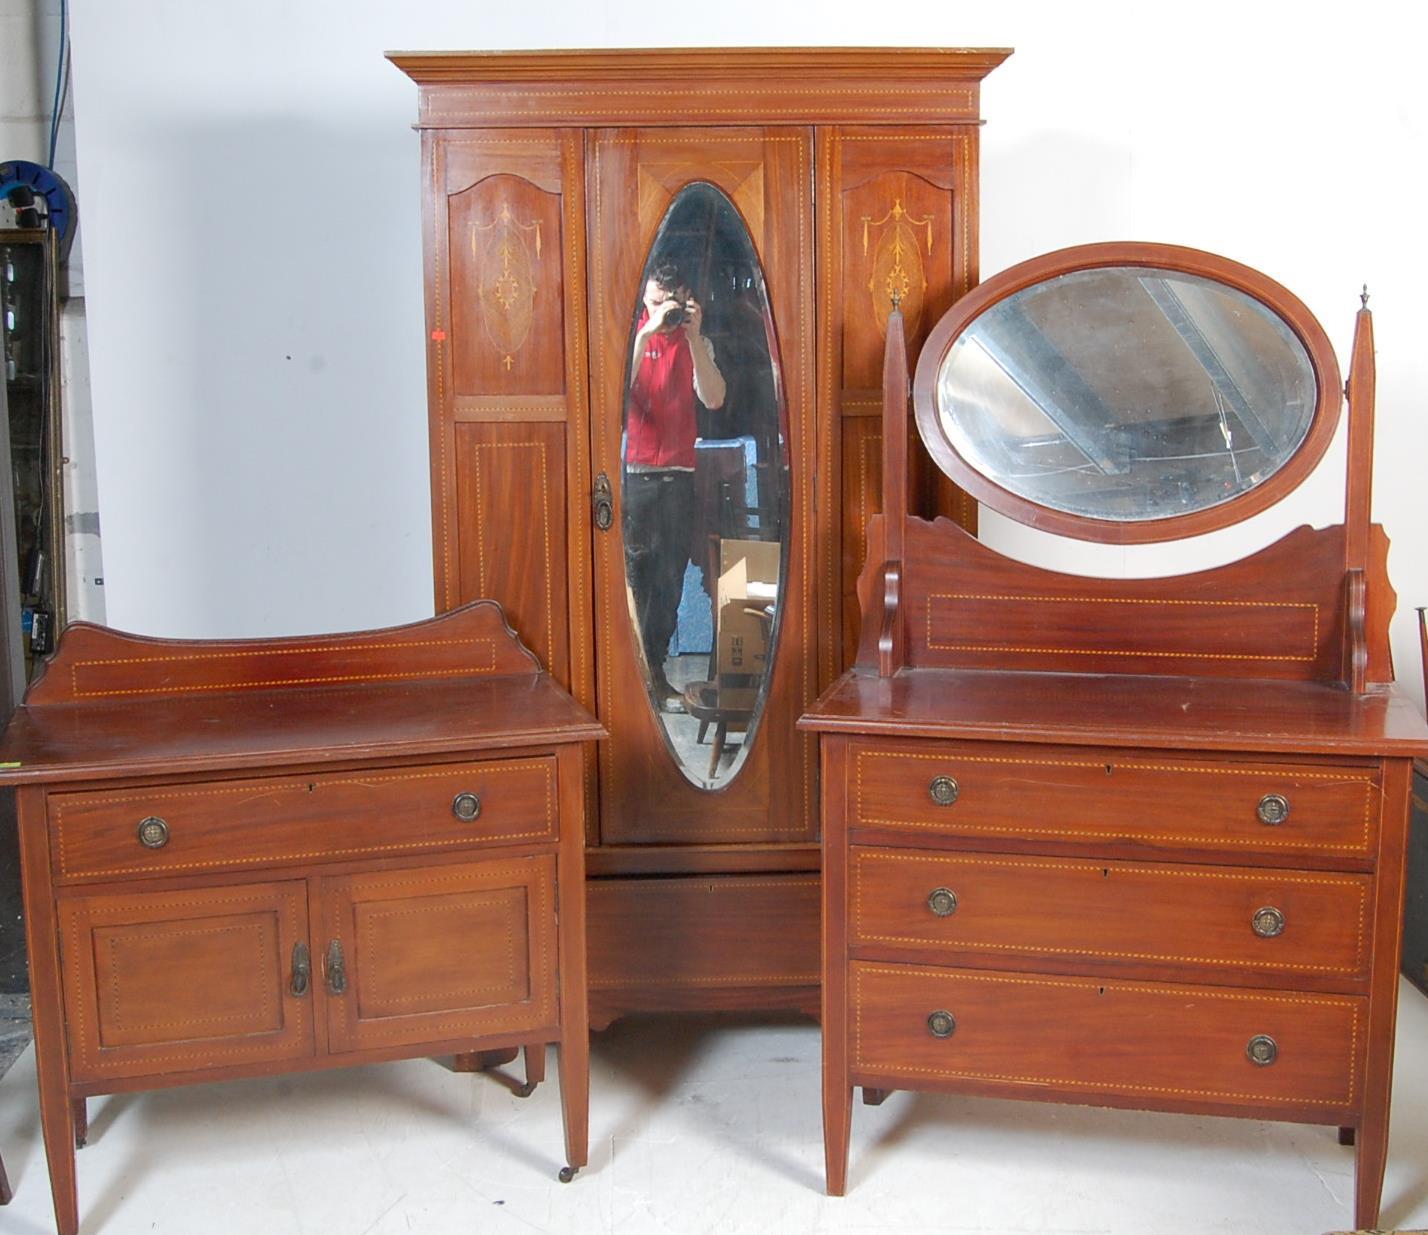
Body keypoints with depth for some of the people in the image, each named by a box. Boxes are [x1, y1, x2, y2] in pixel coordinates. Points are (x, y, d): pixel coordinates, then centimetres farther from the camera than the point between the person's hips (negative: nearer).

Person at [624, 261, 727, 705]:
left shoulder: (696, 344, 9)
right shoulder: (631, 335, 3)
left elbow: (713, 399, -8)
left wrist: (694, 337, -14)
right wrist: (646, 333, -20)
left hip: (678, 473, 2)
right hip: (632, 470, -2)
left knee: (670, 574, 4)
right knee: (633, 569, -4)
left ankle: (655, 666, 13)